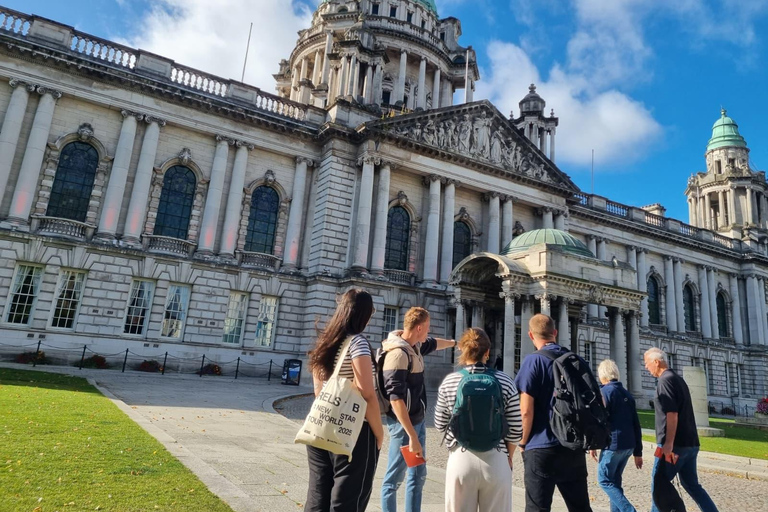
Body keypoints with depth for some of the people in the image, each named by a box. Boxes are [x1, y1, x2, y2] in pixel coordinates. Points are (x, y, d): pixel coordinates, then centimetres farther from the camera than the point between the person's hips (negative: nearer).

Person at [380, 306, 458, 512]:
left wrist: (454, 343, 49)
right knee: (394, 479, 1)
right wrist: (412, 436, -29)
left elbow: (433, 343, 31)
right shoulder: (398, 353, -22)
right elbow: (396, 398, -27)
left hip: (418, 421, 10)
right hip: (404, 424, -10)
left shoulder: (415, 346, 6)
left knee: (418, 475, 17)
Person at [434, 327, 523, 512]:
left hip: (461, 458, 0)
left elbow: (440, 424, 5)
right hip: (496, 459, 0)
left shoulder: (449, 382, -2)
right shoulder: (504, 382, -4)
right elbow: (516, 428, -1)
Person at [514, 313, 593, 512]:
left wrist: (523, 443, 0)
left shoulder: (533, 361, -11)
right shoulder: (578, 361, 7)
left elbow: (526, 411, -15)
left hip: (542, 448, -6)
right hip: (575, 447, 6)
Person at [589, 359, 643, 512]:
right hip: (628, 445, 8)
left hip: (613, 444, -7)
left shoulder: (605, 391, -8)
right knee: (615, 481, 16)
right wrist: (638, 452, 17)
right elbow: (636, 425, 14)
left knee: (605, 480, 2)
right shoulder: (627, 394, 14)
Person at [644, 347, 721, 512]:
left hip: (676, 444, -9)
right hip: (690, 443, 9)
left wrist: (668, 444, -24)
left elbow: (672, 414, -22)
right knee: (691, 484, 16)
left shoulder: (665, 380, -13)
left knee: (658, 485, 1)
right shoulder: (678, 379, 16)